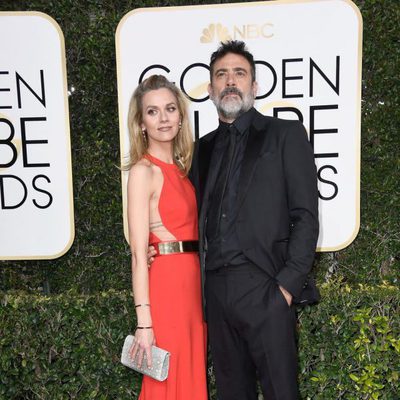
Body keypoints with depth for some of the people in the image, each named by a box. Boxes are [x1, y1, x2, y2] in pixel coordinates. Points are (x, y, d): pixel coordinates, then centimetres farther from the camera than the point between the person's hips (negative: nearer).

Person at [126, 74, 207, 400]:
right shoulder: (143, 171, -11)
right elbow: (139, 253, -16)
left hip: (192, 282, 8)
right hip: (166, 284, -8)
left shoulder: (181, 167, 12)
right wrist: (144, 322, -19)